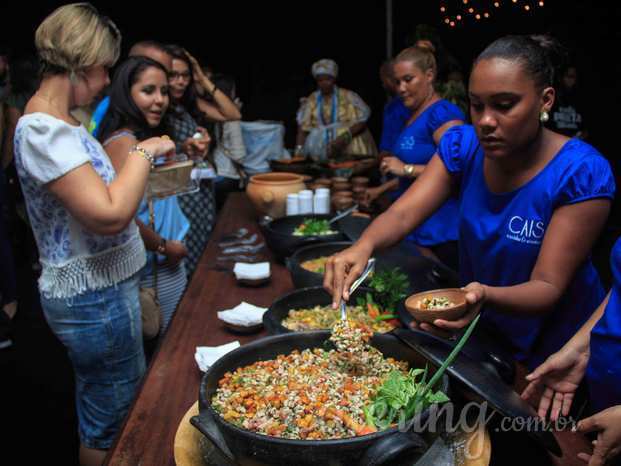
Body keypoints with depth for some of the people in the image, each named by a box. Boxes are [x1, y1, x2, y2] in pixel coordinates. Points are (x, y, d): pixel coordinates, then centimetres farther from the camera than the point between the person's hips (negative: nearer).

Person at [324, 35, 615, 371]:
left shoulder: (581, 173, -26)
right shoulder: (462, 146, -14)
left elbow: (548, 287, -27)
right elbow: (403, 214, -22)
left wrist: (487, 296, -47)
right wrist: (363, 246, -43)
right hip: (480, 331, 4)